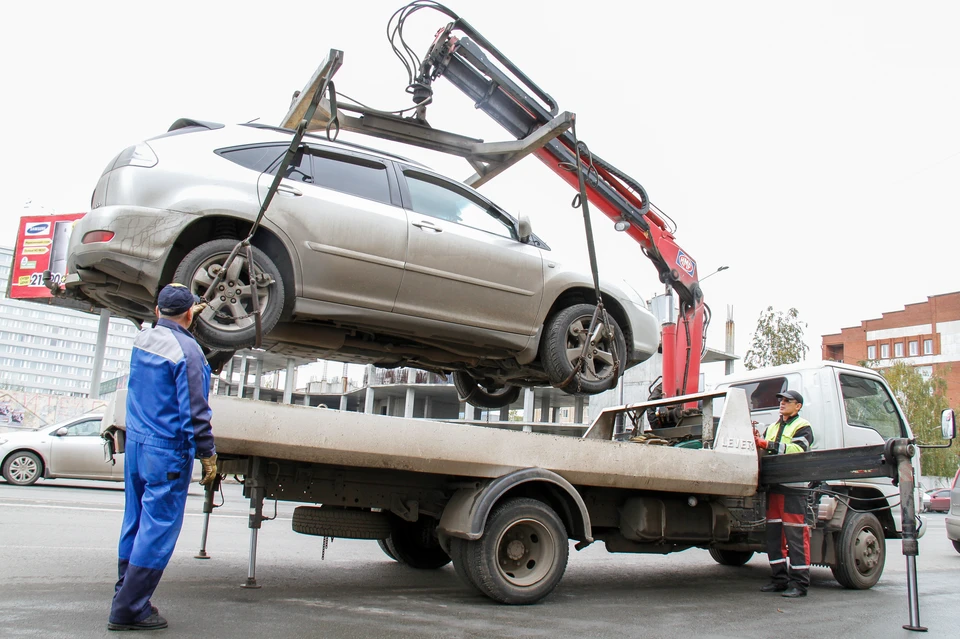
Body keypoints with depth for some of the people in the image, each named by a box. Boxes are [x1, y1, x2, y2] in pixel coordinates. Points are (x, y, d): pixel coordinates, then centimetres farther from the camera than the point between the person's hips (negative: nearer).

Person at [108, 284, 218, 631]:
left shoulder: (143, 338, 5)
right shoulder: (186, 350, -17)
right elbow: (194, 410, -18)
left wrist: (188, 315, 46)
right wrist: (208, 454, -12)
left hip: (135, 443, 8)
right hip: (168, 450, -8)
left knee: (136, 521, 16)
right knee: (159, 528, -2)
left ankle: (126, 596, 25)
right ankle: (128, 609, 2)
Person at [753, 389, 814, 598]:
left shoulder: (803, 427, 1)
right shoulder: (772, 427, 23)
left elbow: (797, 449, -17)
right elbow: (765, 454, 17)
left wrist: (769, 445, -21)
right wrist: (758, 444, -4)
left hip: (794, 489, -7)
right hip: (773, 487, 7)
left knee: (796, 536, -7)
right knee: (773, 535, 9)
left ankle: (799, 583, -2)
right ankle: (780, 579, 17)